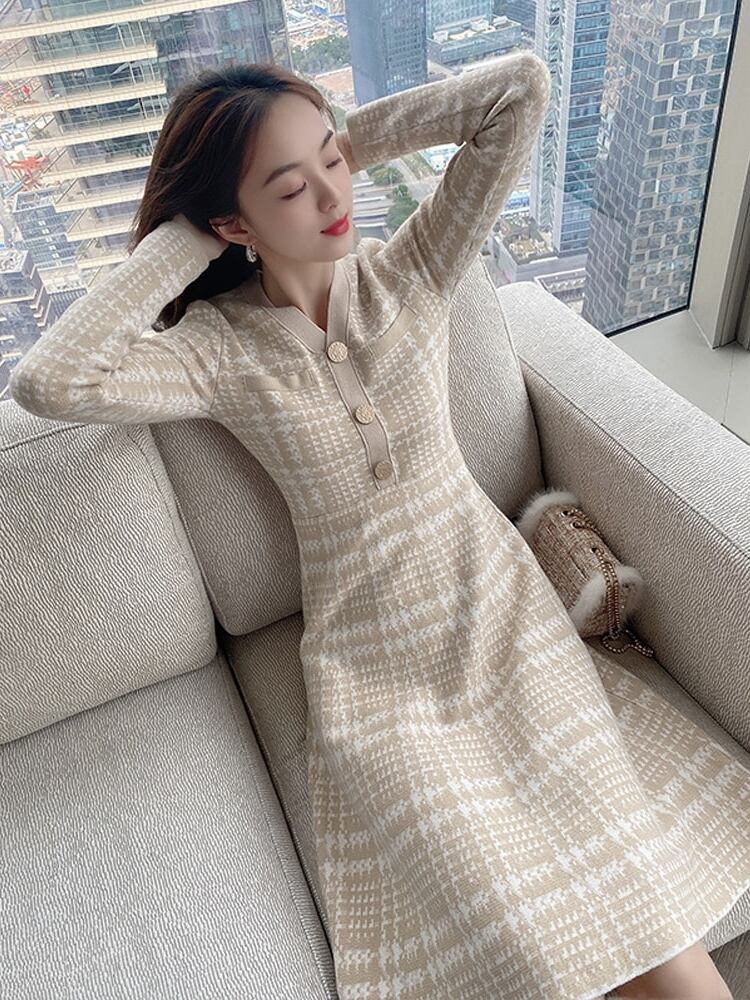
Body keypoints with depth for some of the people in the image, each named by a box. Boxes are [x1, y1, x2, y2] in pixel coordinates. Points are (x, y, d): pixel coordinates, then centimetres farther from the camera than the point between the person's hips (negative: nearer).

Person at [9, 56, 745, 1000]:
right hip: (374, 673, -1)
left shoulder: (412, 270, 0)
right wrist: (178, 242, -14)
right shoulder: (217, 349, -7)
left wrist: (348, 136, -3)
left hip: (503, 617, 2)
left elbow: (522, 88, -4)